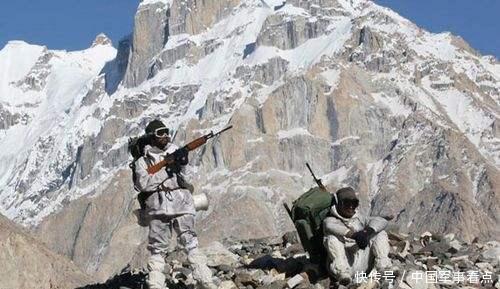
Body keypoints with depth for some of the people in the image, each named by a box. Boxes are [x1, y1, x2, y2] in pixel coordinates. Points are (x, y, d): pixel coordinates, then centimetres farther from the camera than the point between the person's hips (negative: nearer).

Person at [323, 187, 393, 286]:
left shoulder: (359, 219, 22)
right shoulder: (331, 220, 11)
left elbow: (382, 221, 4)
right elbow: (330, 226, -17)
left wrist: (367, 231, -19)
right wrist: (353, 235, -32)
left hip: (361, 267, 3)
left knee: (380, 233, 0)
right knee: (332, 238, -26)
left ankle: (383, 266, -26)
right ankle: (342, 273, -46)